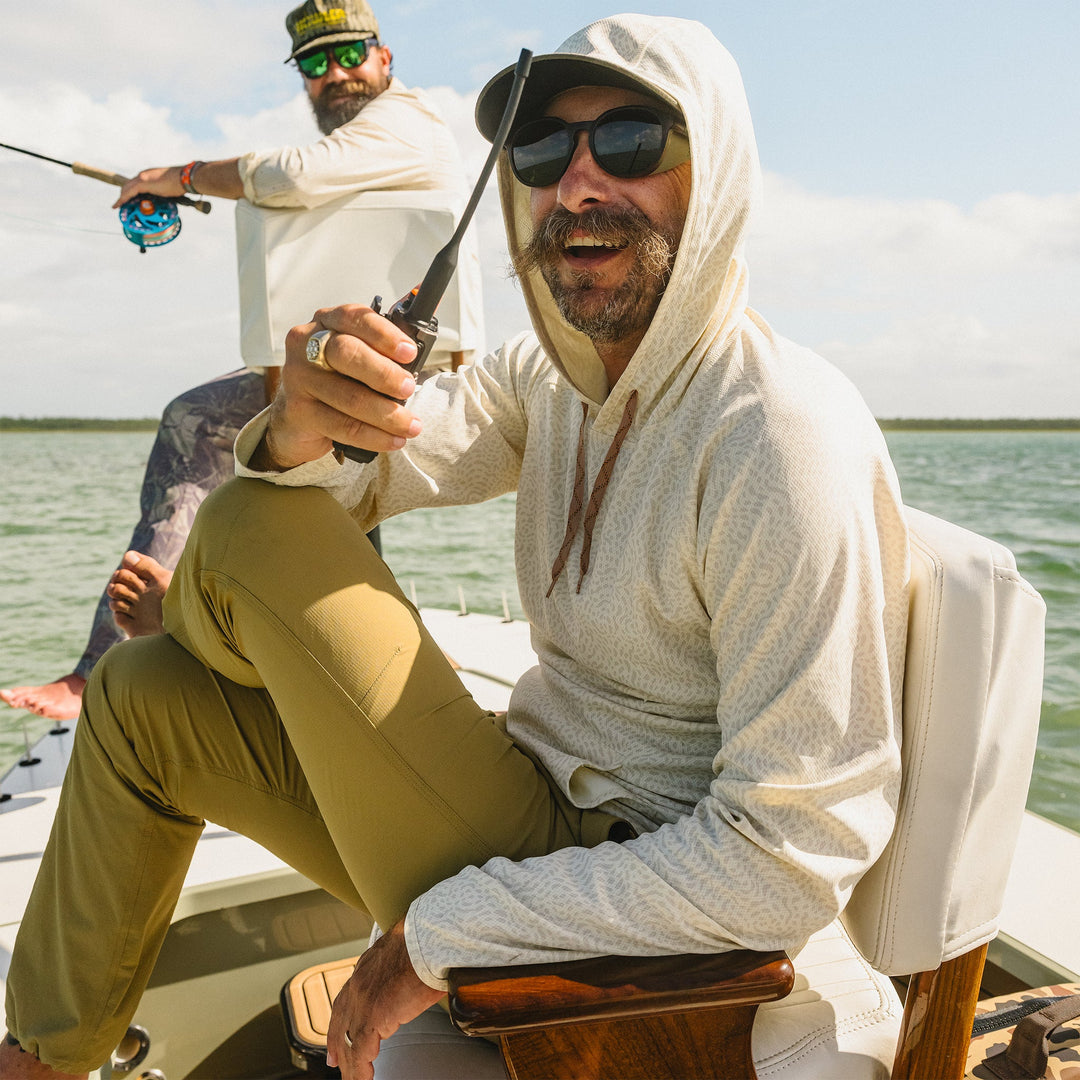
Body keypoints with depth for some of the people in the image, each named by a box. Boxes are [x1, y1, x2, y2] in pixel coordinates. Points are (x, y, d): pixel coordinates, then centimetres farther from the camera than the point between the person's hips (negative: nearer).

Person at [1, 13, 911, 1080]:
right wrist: (302, 425, -25)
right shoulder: (551, 374, 4)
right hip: (537, 796, 8)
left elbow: (794, 855, -25)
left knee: (250, 532, -14)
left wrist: (444, 936, -21)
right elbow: (346, 481, 1)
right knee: (136, 697, 9)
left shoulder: (785, 439, -23)